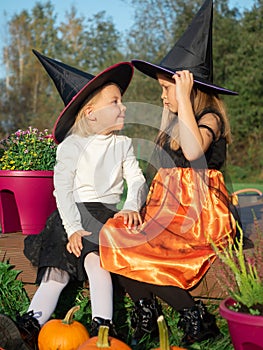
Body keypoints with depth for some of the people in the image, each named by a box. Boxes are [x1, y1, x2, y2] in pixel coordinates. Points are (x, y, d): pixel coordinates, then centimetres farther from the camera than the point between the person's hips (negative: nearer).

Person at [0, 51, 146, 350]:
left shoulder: (123, 144, 12)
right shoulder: (72, 145, 1)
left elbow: (137, 179, 6)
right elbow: (63, 189, -6)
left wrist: (131, 207, -16)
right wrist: (73, 228, -18)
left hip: (109, 212, 0)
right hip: (73, 214, 0)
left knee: (94, 258, -26)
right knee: (56, 269, -15)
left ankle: (102, 325, -34)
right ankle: (31, 324, -26)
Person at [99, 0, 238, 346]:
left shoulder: (209, 117, -7)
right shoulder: (178, 122, 19)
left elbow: (193, 150, -29)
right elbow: (161, 156, 36)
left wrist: (182, 98, -22)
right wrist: (168, 112, 29)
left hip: (200, 214, -8)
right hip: (169, 210, 9)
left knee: (131, 250, -23)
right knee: (113, 235, -12)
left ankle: (197, 319, -10)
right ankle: (147, 317, -3)